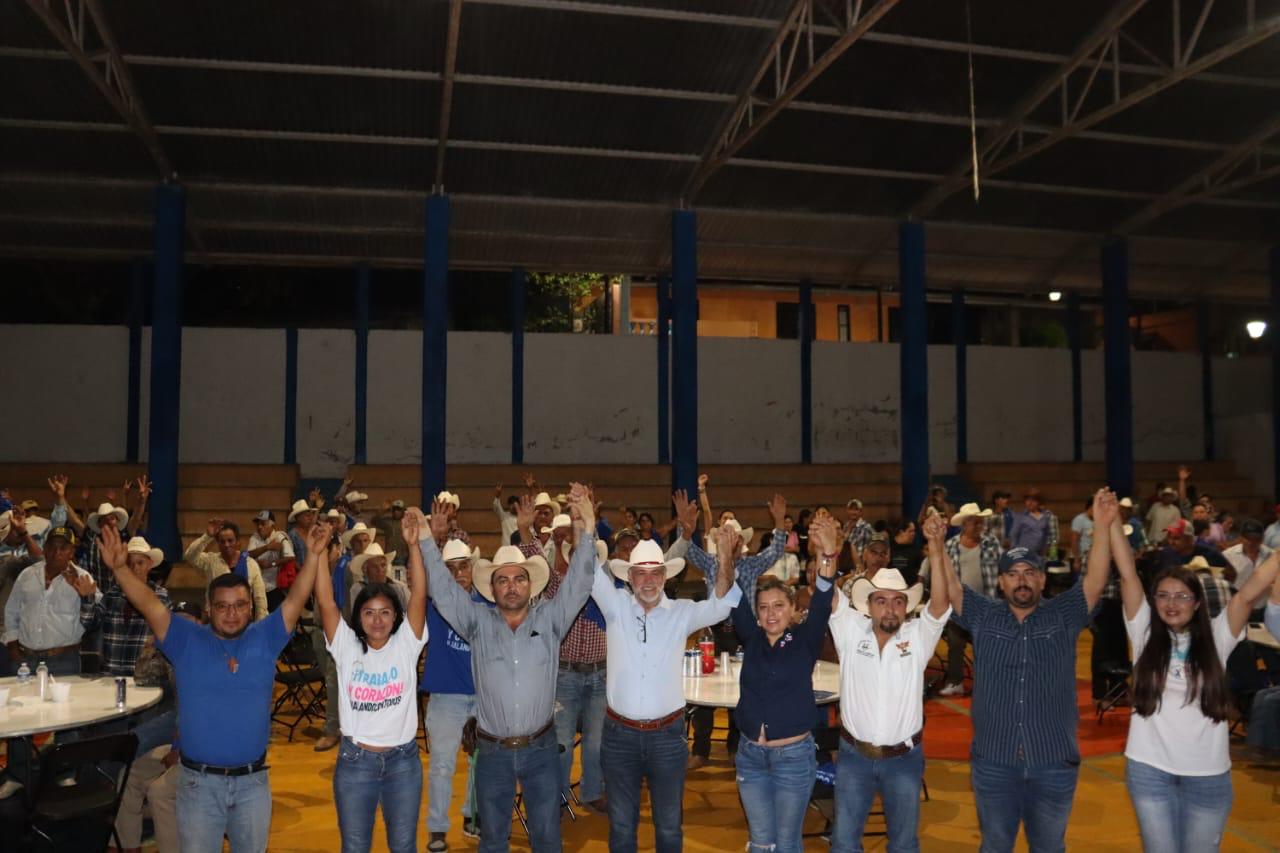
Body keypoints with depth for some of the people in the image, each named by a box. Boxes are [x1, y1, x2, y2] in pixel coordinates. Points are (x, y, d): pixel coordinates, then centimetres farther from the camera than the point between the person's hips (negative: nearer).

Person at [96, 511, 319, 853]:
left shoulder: (265, 638, 0)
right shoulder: (187, 640, -3)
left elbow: (296, 599, -8)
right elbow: (149, 604, -12)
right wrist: (120, 568, -26)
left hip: (253, 780, 1)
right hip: (199, 780, -1)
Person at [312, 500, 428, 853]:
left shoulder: (406, 644, -5)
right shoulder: (346, 646, -4)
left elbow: (419, 595, -17)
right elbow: (326, 602, -14)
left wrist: (414, 544, -28)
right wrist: (318, 554, -25)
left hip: (403, 760, 0)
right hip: (355, 761, 0)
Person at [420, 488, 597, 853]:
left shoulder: (549, 619, -3)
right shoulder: (478, 622, -1)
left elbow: (578, 583, -11)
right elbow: (443, 589, -5)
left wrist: (586, 529, -23)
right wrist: (429, 539, -14)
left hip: (541, 748, 0)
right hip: (492, 751, 1)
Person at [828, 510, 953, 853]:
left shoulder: (919, 636, -6)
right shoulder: (851, 632, -5)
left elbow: (944, 598, -20)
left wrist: (937, 547, -35)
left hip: (904, 758, 0)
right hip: (854, 755, 0)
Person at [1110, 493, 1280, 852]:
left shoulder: (1215, 637, -2)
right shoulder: (1145, 633, -3)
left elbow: (1249, 592, -11)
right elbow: (1128, 576, -10)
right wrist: (1111, 522, -17)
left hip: (1208, 774, 0)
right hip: (1149, 770, 0)